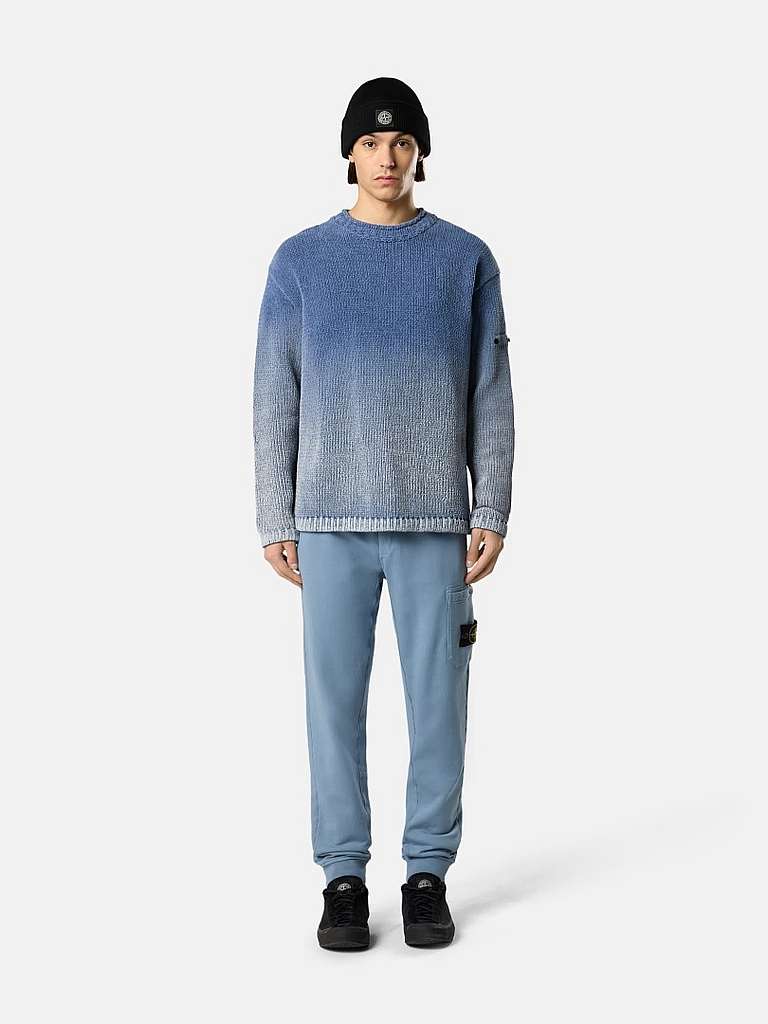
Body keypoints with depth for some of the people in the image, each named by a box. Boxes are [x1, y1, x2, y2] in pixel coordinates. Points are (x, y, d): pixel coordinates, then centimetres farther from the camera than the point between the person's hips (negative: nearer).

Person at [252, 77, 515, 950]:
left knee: (436, 698, 3)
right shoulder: (300, 262, 5)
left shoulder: (466, 260, 5)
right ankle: (343, 875, 12)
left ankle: (428, 872, 15)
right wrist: (275, 522, 0)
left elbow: (491, 397, 5)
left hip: (436, 520, 0)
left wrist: (493, 515, -1)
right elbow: (275, 400, 5)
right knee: (336, 697, 2)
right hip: (332, 521, 0)